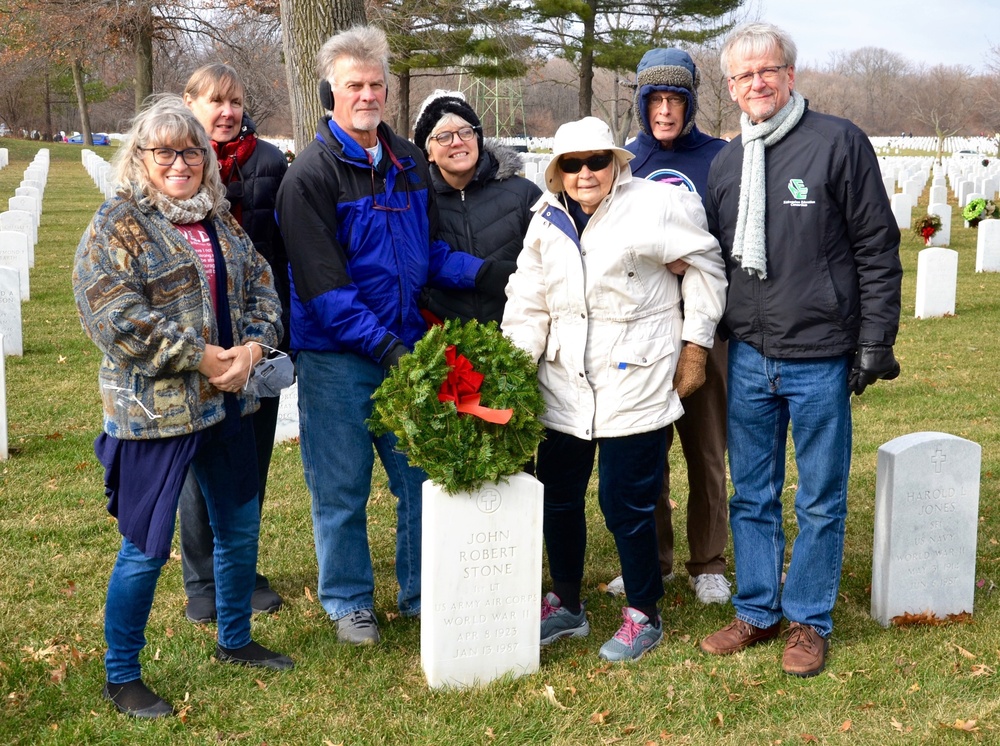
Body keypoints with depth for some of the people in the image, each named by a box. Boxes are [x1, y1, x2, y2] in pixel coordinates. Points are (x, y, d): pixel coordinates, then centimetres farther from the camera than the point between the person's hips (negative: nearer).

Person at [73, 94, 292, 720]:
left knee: (241, 528, 18)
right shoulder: (119, 225, -9)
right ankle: (122, 677, 18)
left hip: (228, 403, 7)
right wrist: (199, 357, -20)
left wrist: (252, 346, -11)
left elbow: (260, 288, 10)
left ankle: (235, 641, 39)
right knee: (146, 549, 0)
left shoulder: (221, 221, 11)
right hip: (155, 411, -7)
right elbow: (111, 314, -20)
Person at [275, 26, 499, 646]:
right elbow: (322, 284, -16)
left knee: (423, 474, 11)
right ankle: (349, 601, 25)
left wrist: (482, 271, -1)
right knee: (343, 488, 6)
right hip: (337, 356, -5)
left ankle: (422, 593, 27)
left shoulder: (409, 163, 9)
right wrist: (381, 343, -24)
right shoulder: (311, 176, -10)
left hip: (405, 345, 5)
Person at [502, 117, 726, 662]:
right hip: (563, 385, 6)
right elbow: (528, 302, 11)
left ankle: (643, 615, 20)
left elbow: (705, 266, -1)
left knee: (625, 503, -2)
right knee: (557, 495, 13)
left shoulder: (654, 207, -10)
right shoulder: (547, 221, 7)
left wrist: (696, 343, 0)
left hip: (634, 384, -6)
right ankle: (565, 604, 32)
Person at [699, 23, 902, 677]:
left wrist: (874, 344, -9)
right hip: (748, 357, 5)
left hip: (820, 358, -5)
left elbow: (878, 249, -6)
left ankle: (809, 621, 22)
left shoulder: (839, 142, -6)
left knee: (821, 500, 7)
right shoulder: (727, 163, 10)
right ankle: (757, 611, 28)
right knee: (752, 495, 13)